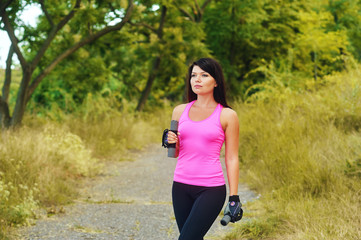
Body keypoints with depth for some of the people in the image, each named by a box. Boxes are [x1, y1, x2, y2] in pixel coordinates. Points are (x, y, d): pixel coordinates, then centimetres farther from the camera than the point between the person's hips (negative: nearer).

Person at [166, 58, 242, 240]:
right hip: (181, 186, 5)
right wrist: (171, 143, -5)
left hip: (211, 189, -5)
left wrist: (234, 197, -5)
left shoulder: (227, 116, -3)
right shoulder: (180, 111, 9)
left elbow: (232, 159, -2)